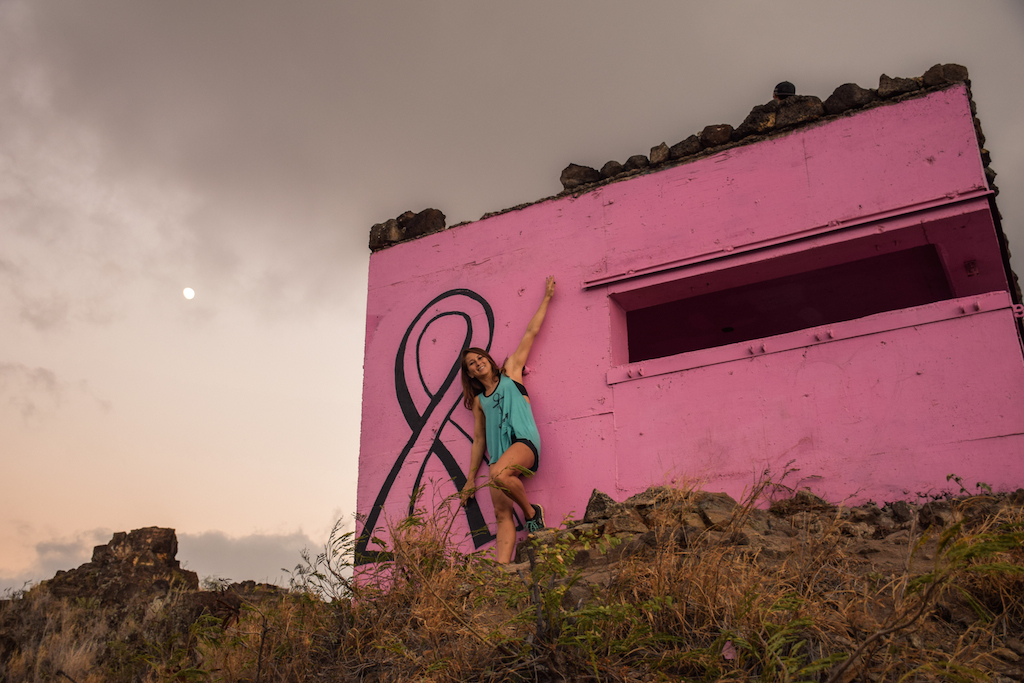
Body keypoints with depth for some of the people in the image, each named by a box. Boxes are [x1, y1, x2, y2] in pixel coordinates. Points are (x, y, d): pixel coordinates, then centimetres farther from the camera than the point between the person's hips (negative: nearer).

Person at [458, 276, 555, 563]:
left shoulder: (510, 372, 16)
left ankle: (532, 511, -11)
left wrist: (547, 298, 20)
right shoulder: (479, 400, 24)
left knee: (499, 474, -35)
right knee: (502, 515, -10)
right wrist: (470, 478, 22)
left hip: (524, 441, -4)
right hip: (498, 453, 4)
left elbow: (531, 333, 18)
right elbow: (478, 440, 25)